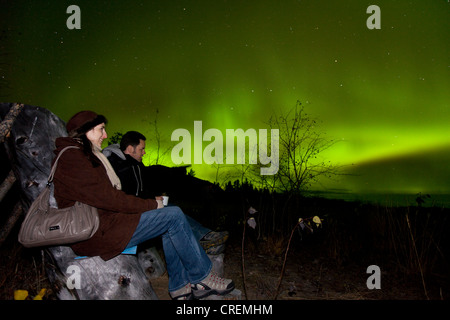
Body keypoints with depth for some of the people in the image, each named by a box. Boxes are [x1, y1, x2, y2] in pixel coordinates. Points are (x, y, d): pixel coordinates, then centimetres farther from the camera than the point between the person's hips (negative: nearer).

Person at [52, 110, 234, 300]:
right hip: (96, 234, -10)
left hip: (104, 221, 10)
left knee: (171, 217, 4)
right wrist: (152, 205, -11)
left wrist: (149, 203, 3)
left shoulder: (84, 156, 19)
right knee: (174, 216, -13)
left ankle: (180, 286, 5)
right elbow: (107, 198, -20)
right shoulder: (72, 160, -14)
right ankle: (203, 277, 2)